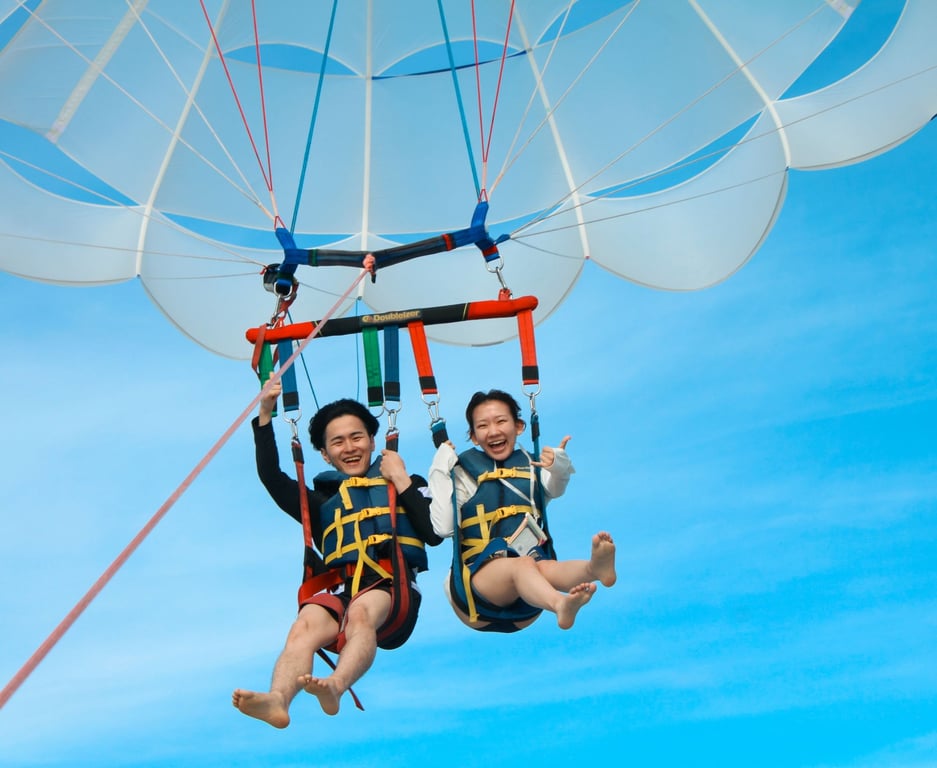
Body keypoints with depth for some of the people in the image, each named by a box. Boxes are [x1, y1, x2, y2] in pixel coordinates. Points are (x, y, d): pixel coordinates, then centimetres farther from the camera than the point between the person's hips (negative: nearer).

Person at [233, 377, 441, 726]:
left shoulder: (408, 485, 24)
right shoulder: (321, 501, 30)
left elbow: (435, 534, 7)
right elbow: (271, 478, 16)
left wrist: (403, 481, 5)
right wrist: (265, 416, 9)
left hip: (391, 586, -1)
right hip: (338, 589, 2)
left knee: (361, 612, -37)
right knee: (305, 625, -33)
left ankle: (335, 687, -62)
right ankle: (277, 700, -58)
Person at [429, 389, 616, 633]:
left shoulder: (532, 466, 19)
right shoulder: (462, 472, 13)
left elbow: (554, 489, -7)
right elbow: (443, 527, -5)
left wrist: (560, 468, -27)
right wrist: (440, 472, -4)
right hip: (479, 574, -2)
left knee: (544, 568, -33)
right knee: (523, 565, -34)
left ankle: (594, 567, -65)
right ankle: (560, 606, -66)